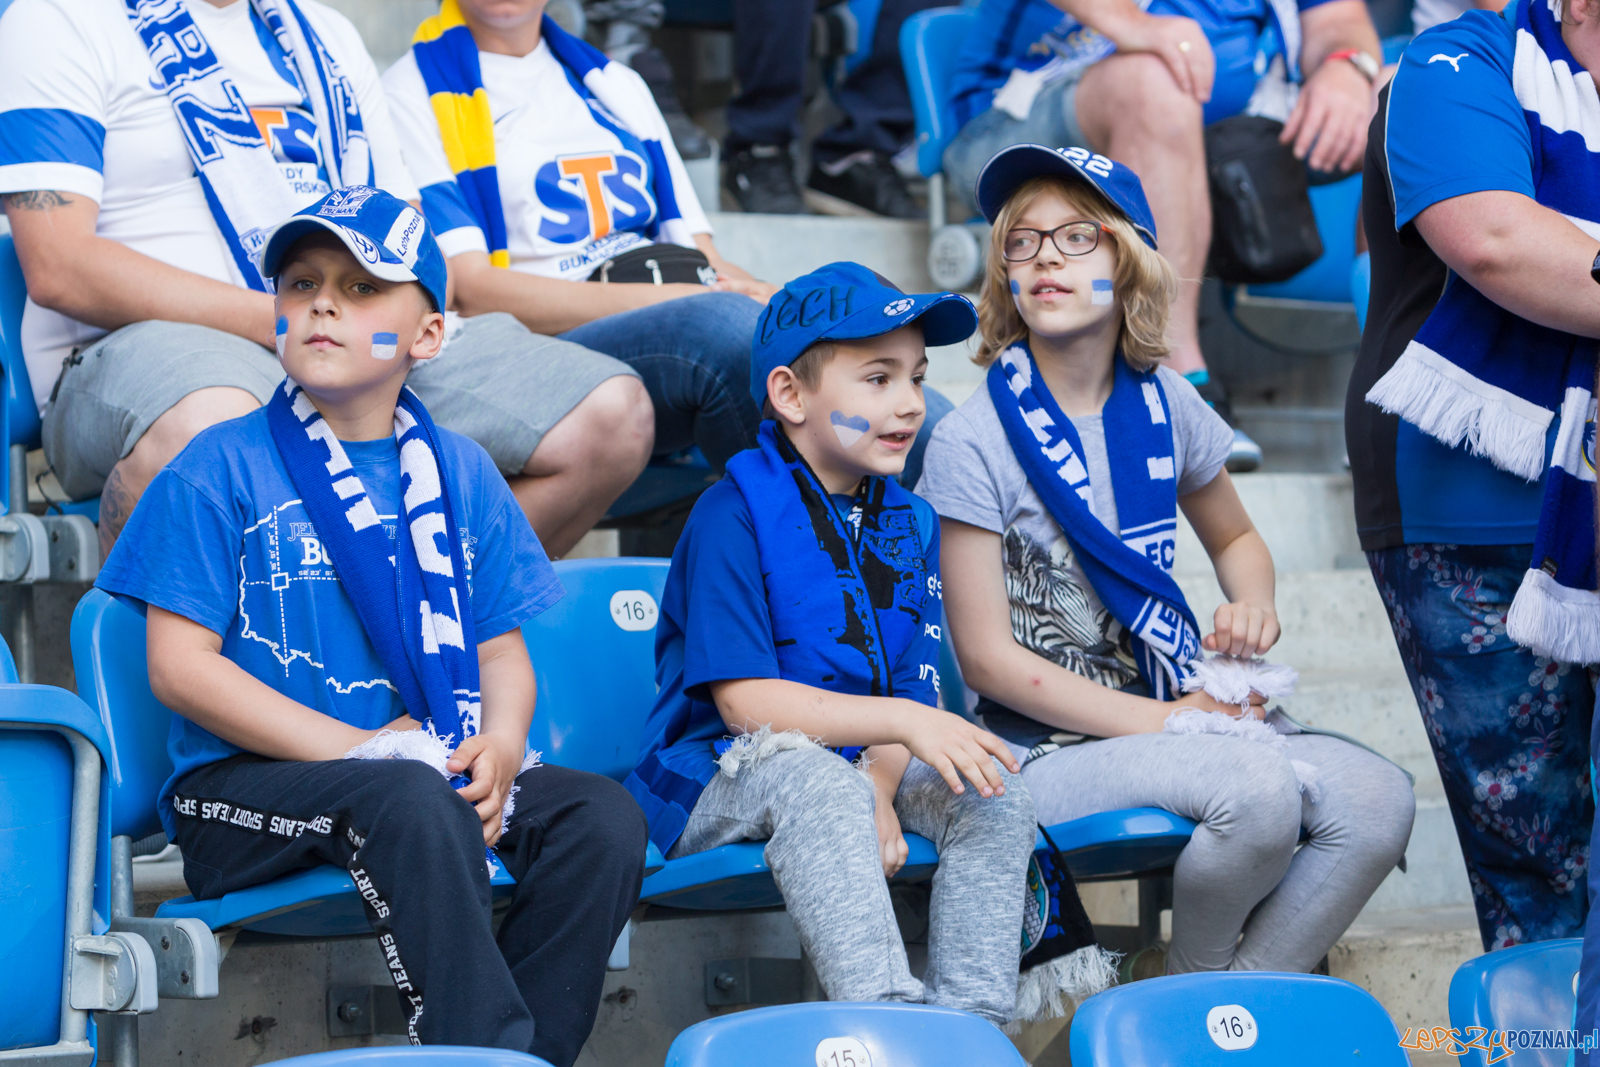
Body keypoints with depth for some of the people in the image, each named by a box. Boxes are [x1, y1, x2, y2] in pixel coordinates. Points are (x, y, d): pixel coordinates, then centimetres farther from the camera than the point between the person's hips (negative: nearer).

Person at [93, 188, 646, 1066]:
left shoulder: (461, 473, 15)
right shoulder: (223, 467, 1)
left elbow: (503, 651, 16)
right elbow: (179, 667, -6)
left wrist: (501, 742, -9)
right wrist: (356, 748, -15)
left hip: (437, 769, 5)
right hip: (247, 785, -5)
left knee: (603, 818, -21)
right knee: (411, 803, -36)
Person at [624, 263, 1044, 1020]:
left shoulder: (909, 525, 10)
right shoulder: (733, 516, -12)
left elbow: (914, 693, 4)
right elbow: (743, 701, -20)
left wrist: (879, 784, -18)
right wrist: (901, 722, -28)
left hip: (864, 764, 6)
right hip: (721, 778, -6)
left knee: (993, 793, -15)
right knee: (816, 783, -36)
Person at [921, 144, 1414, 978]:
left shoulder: (1164, 405, 7)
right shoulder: (973, 441, -10)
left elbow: (1235, 539, 26)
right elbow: (988, 659, -11)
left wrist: (1252, 606, 2)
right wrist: (1165, 722, -14)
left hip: (1180, 711, 6)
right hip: (1046, 746, -5)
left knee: (1377, 799, -19)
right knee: (1258, 788, -31)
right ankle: (1192, 971, 0)